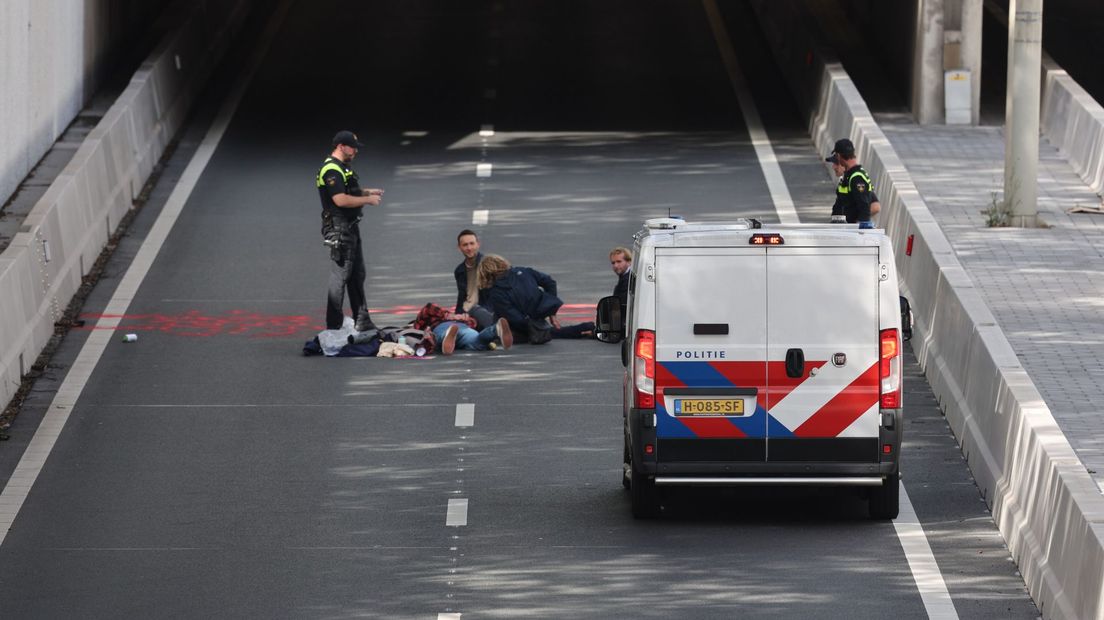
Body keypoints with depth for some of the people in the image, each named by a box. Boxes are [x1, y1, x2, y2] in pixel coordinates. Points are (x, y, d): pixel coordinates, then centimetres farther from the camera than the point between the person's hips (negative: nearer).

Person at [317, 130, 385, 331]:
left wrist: (367, 192, 15)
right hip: (339, 229, -11)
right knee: (340, 275, -7)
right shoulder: (331, 170, -18)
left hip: (351, 228, 11)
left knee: (357, 276, 15)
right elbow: (341, 200, -27)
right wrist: (368, 200, -18)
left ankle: (362, 321, 22)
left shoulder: (342, 168, 17)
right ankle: (334, 326, -4)